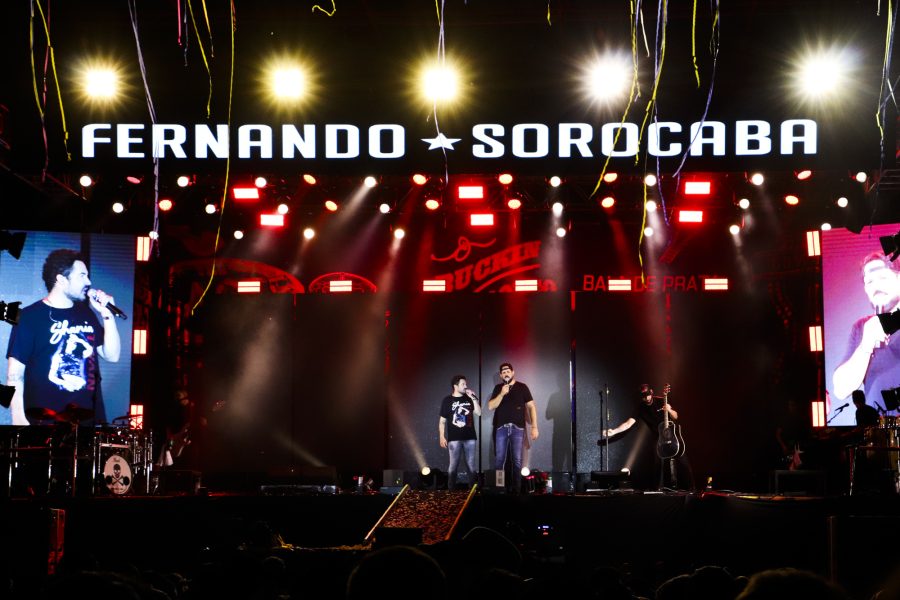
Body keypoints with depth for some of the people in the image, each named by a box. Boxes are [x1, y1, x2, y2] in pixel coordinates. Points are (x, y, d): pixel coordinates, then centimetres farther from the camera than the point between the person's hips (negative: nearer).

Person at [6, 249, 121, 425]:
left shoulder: (86, 314, 11)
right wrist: (19, 418, -15)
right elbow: (15, 373, -9)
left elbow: (112, 356, 9)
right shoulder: (30, 316, -7)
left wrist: (107, 315, -1)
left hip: (89, 416, 6)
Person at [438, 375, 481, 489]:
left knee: (471, 465, 4)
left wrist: (473, 398, -7)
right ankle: (451, 490, 4)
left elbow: (478, 413, 1)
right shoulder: (447, 400, 1)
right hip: (454, 438, -3)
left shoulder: (469, 398, 10)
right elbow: (442, 420, 2)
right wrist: (442, 437, -5)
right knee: (453, 465, -1)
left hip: (470, 437, 3)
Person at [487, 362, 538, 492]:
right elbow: (490, 406, 3)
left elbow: (531, 407, 3)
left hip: (517, 428, -1)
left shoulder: (522, 387, 5)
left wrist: (534, 427, -4)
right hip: (501, 428, 2)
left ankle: (516, 488, 3)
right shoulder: (498, 388, 11)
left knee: (517, 461, -2)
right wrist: (502, 394, -11)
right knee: (499, 460, 1)